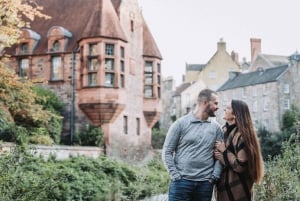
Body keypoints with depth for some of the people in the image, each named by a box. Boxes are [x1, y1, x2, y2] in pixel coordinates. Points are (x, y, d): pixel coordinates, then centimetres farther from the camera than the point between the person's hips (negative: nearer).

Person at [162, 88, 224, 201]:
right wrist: (175, 175, -9)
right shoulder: (181, 123, 0)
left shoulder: (216, 127, 10)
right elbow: (167, 152, -1)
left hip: (205, 184, 3)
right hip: (181, 182, -3)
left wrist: (214, 176, -4)